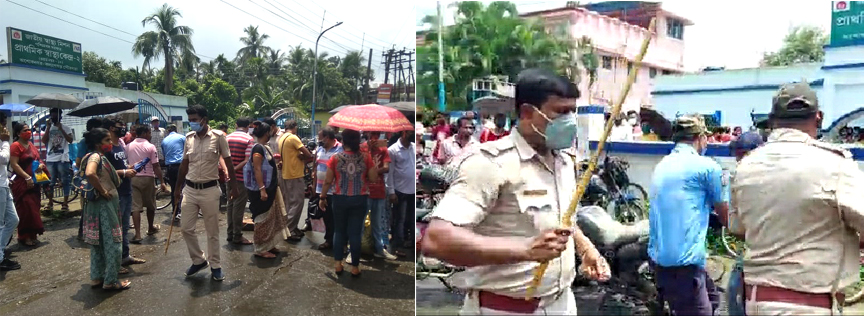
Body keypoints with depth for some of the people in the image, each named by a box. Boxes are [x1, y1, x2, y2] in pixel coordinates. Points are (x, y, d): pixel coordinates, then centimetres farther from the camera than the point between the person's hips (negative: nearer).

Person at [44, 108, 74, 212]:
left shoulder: (66, 128, 3)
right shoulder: (49, 128, 10)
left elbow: (70, 140, -11)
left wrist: (61, 129, -14)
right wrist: (48, 128, -9)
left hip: (62, 159, -3)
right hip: (50, 159, 3)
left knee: (65, 181, 0)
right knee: (50, 182, 8)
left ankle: (65, 203, 5)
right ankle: (50, 203, 16)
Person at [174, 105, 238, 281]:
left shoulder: (218, 136, -9)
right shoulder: (189, 138, 4)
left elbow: (228, 161, -2)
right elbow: (184, 164, 13)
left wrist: (233, 185, -1)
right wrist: (178, 187, 16)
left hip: (209, 190, -4)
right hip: (190, 189, 4)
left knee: (212, 231, 5)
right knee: (186, 228, 7)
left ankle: (215, 265, 18)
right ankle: (198, 260, 26)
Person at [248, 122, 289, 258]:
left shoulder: (265, 147, 11)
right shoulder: (258, 148, -17)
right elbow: (257, 169, -23)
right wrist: (262, 189, -27)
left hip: (270, 188, 10)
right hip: (262, 190, -10)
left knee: (271, 217, 16)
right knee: (263, 219, -4)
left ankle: (268, 245, 26)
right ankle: (260, 249, 4)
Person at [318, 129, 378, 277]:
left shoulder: (335, 158, -7)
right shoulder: (366, 158, -6)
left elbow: (328, 181, -4)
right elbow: (374, 178, -4)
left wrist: (322, 197, 7)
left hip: (340, 199, 0)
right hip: (359, 200, 0)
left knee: (339, 231, 15)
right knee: (355, 233, 6)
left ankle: (338, 264, 18)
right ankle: (354, 267, 12)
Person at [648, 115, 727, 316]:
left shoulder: (662, 166, 14)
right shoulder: (706, 166, -8)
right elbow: (725, 213, 5)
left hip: (659, 256, 9)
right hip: (683, 259, -9)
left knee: (711, 298, 23)